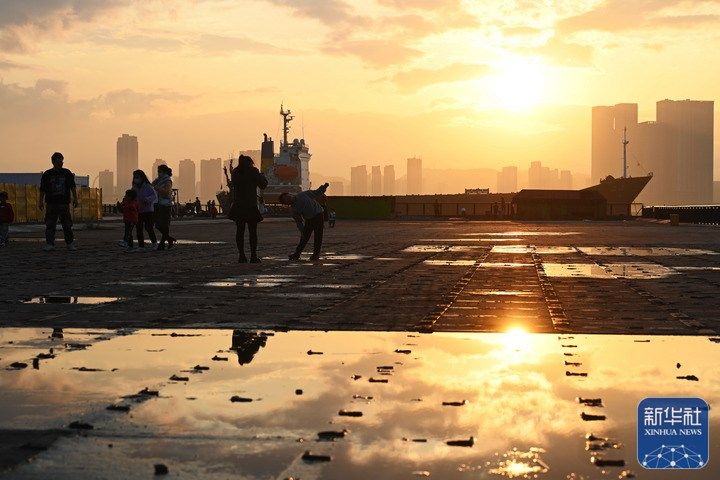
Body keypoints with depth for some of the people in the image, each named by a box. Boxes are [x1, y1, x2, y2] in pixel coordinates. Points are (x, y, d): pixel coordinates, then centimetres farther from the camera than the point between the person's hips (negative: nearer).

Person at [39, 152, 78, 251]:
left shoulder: (67, 173, 7)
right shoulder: (47, 174, 5)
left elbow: (73, 187, 9)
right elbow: (42, 190, 8)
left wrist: (75, 199, 3)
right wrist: (40, 201, 4)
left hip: (64, 203, 1)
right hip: (51, 203, -1)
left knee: (67, 225, 2)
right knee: (50, 225, -2)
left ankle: (70, 244, 8)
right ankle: (49, 244, 2)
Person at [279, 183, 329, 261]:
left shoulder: (303, 195, -5)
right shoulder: (293, 209, -3)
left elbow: (317, 193, 3)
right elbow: (299, 222, -1)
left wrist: (323, 187, -10)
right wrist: (302, 231, -9)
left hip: (318, 214, -2)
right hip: (309, 220, 2)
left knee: (318, 236, -6)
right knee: (304, 237, 1)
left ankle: (316, 254, 3)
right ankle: (297, 253, 12)